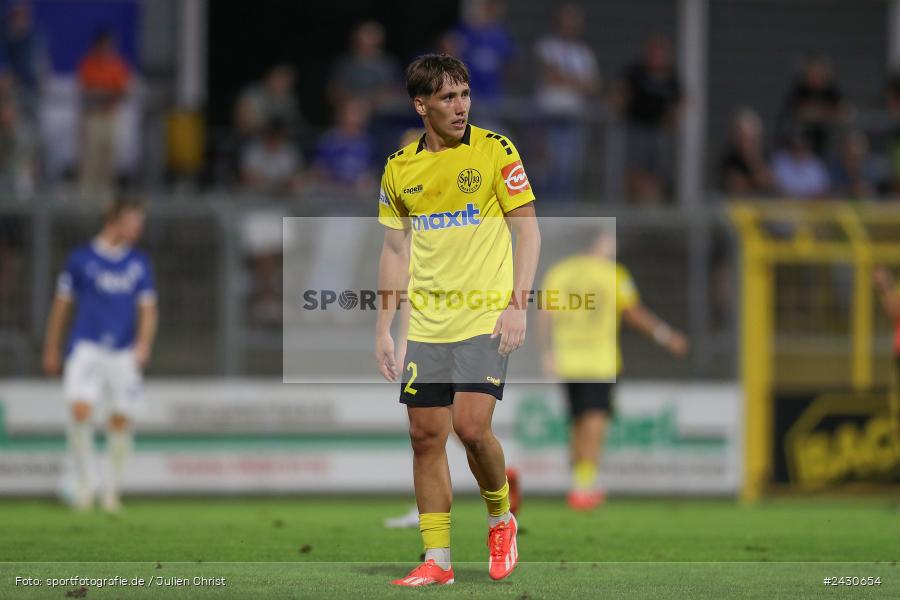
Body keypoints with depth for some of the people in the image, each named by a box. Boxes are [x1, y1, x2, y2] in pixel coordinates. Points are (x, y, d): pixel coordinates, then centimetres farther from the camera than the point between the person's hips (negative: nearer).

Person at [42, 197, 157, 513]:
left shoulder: (139, 263, 9)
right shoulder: (81, 258, 3)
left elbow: (148, 308, 9)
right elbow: (62, 303, 9)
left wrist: (143, 343, -9)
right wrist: (51, 350, 11)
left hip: (124, 353, 2)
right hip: (86, 347, -2)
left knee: (121, 421, 1)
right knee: (80, 410, -20)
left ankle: (111, 489, 15)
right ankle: (84, 481, -7)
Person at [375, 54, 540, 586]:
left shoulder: (495, 151, -3)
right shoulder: (400, 168, 8)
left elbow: (528, 228, -2)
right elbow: (395, 249, 14)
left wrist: (518, 305, -11)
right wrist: (384, 329, 10)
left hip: (485, 321, -4)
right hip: (426, 326, 4)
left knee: (471, 426, -15)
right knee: (426, 436, 1)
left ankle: (501, 517, 12)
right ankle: (437, 559, 7)